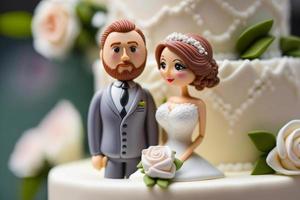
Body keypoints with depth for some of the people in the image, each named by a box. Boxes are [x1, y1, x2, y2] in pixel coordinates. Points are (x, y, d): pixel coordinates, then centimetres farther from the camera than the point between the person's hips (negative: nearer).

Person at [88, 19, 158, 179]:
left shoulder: (145, 97, -5)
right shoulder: (100, 98, -5)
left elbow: (152, 127, -1)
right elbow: (94, 125, 2)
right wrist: (96, 153, 3)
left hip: (138, 160, 0)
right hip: (111, 160, 1)